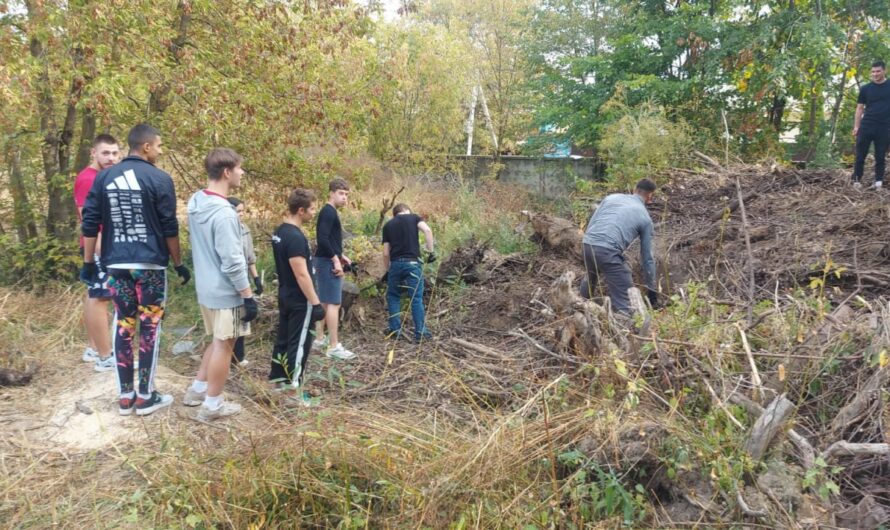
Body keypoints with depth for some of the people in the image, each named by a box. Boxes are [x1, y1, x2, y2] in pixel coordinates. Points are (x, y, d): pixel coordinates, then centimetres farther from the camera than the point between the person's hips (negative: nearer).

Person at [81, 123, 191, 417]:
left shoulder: (104, 177, 7)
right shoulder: (159, 179, -6)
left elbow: (90, 223, 7)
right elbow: (169, 228, -5)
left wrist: (88, 262, 14)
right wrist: (179, 264, 4)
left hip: (116, 264, 5)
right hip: (150, 264, -4)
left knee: (123, 327, 10)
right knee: (149, 327, 3)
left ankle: (125, 396, 15)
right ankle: (145, 396, 9)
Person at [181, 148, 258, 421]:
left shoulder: (196, 202, 4)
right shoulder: (223, 213, -24)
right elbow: (232, 262, -24)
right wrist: (249, 296, -16)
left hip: (206, 287, 9)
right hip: (226, 291, -9)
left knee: (218, 341, 23)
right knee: (224, 345, 5)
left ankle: (197, 390, 32)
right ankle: (212, 404, 15)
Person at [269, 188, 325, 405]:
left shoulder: (279, 232, 7)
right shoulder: (296, 237, -24)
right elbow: (301, 274, -25)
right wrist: (316, 303, -21)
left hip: (285, 296, 10)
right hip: (300, 300, -10)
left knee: (283, 339, 17)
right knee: (299, 344, -1)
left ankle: (277, 380, 27)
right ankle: (293, 390, 5)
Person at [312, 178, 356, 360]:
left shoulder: (330, 212, 17)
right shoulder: (328, 212, -15)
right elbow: (322, 238, -24)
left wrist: (340, 255, 14)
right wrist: (336, 260, -22)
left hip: (326, 261, 11)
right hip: (328, 262, -11)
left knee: (324, 302, 16)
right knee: (333, 303, -9)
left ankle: (320, 339, 24)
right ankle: (334, 346, -6)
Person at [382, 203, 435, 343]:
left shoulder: (388, 225, 15)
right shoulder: (413, 217, 11)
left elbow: (386, 253, 10)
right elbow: (427, 230, -10)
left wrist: (387, 270, 22)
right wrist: (430, 251, -4)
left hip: (395, 264, 2)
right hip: (413, 263, -2)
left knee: (393, 296, 17)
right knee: (416, 298, 2)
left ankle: (395, 329, 17)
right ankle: (420, 332, 3)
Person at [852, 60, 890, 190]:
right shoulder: (865, 88, 6)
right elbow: (860, 107, 9)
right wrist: (856, 126, 3)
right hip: (866, 126, 0)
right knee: (860, 155, 0)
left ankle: (878, 182, 11)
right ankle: (856, 181, 7)